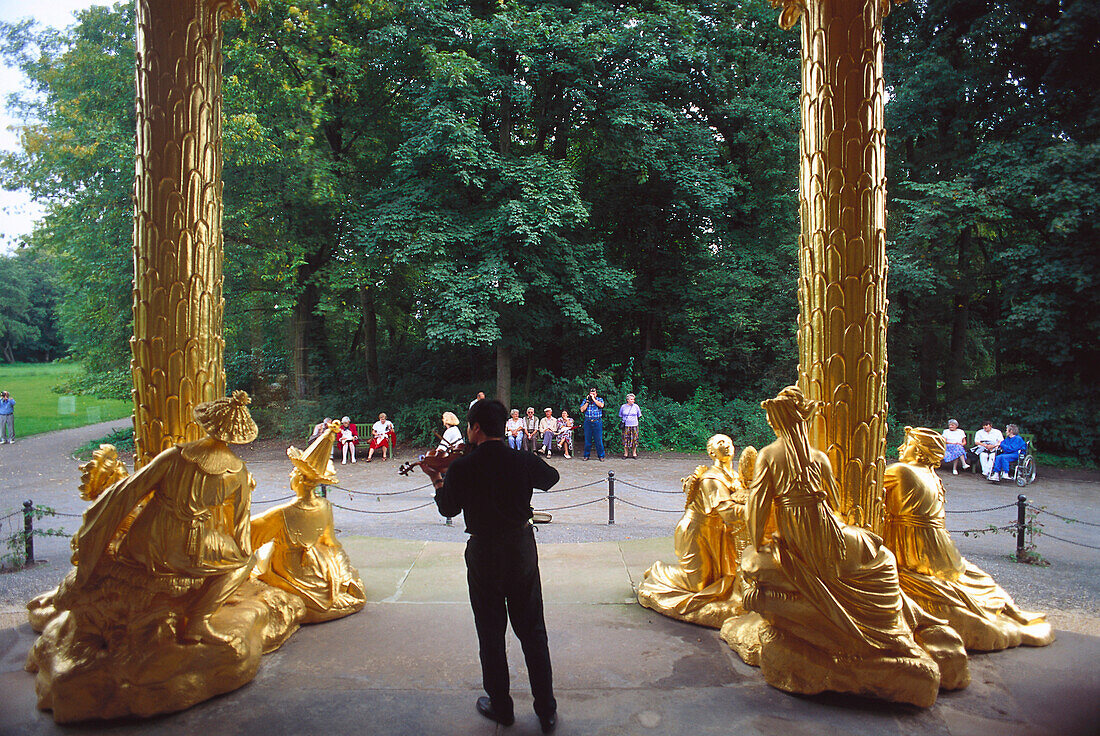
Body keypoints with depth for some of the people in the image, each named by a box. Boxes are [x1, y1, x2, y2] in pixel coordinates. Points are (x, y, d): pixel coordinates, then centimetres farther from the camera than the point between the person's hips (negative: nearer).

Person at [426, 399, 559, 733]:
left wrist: (436, 479, 16)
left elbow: (448, 509, 0)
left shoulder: (461, 468, -16)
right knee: (532, 630, 13)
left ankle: (500, 707, 29)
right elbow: (551, 477, 11)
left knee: (491, 633, 15)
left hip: (483, 554, -2)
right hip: (522, 549, 2)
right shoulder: (524, 461, -10)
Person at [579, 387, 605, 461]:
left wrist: (593, 399, -9)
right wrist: (588, 401, -4)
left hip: (597, 422, -2)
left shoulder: (599, 399, 8)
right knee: (587, 440, 4)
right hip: (587, 422, 2)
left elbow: (601, 405, -14)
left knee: (599, 440, -3)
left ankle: (601, 456, 3)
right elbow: (582, 410, 1)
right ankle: (586, 455, 13)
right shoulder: (585, 400, 12)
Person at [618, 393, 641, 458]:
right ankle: (626, 453, 9)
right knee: (626, 439, 0)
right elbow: (620, 416, 14)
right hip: (626, 426, 0)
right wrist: (622, 421, 4)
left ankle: (634, 453, 10)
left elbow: (639, 416, 14)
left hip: (634, 425, 0)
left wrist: (635, 420, 8)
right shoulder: (623, 407, 4)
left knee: (634, 439, 0)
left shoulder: (636, 406, 4)